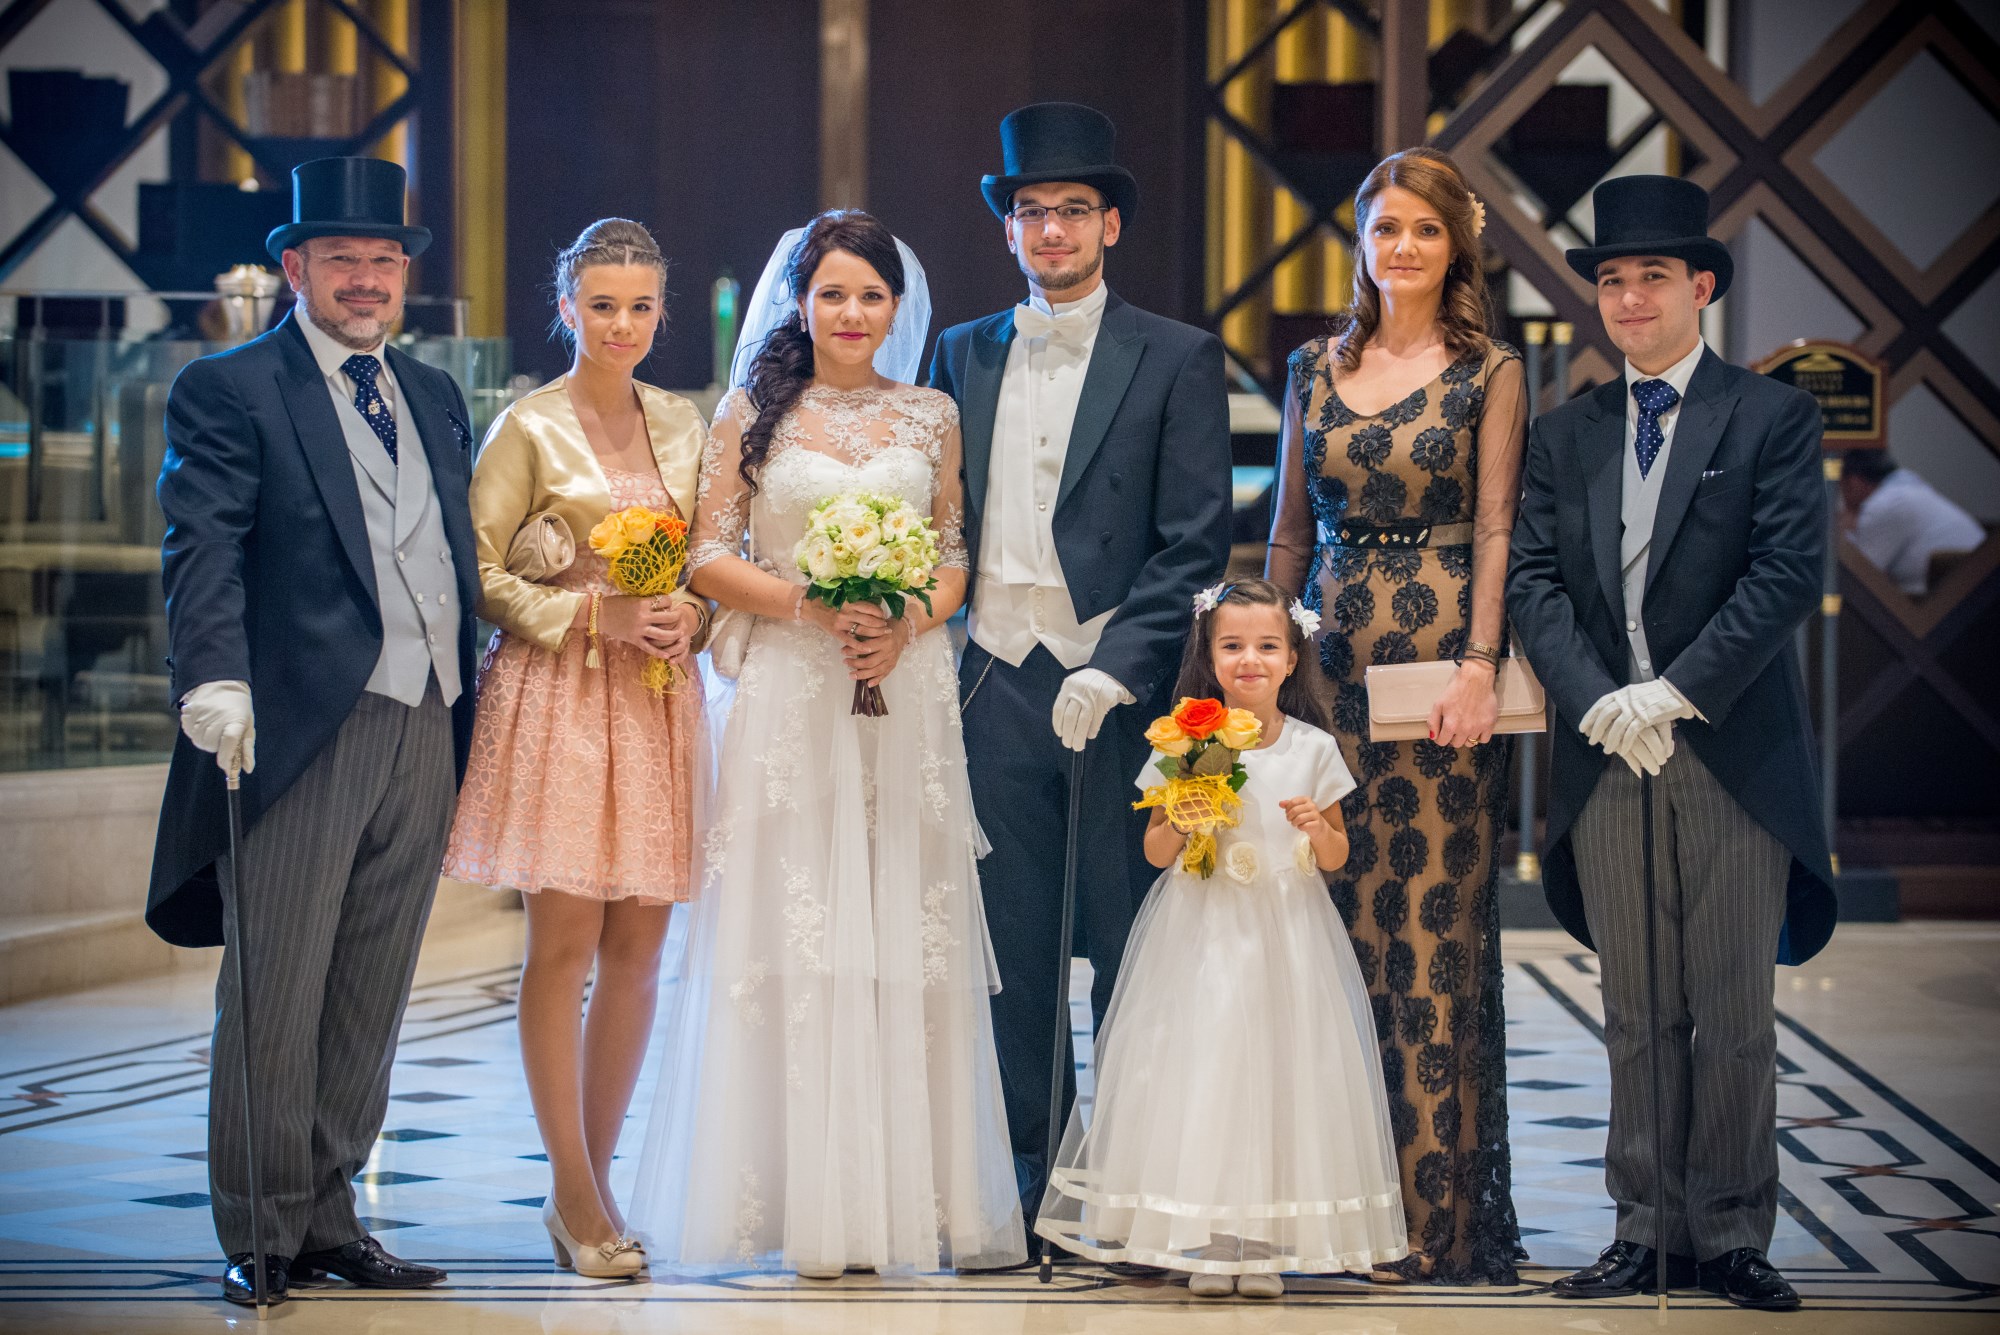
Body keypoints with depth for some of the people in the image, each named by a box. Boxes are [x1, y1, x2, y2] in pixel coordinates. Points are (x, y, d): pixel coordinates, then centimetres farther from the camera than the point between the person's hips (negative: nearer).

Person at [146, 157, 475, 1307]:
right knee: (277, 995, -2)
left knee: (370, 1000, 10)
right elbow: (202, 549, -11)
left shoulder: (434, 397, 20)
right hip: (303, 732, -6)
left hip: (428, 734, 6)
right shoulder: (231, 391, 0)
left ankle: (330, 1216, 18)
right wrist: (216, 677, -24)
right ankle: (263, 1234, 6)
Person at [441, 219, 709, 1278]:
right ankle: (574, 1196, 0)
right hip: (556, 698, -5)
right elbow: (483, 576, -4)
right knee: (564, 942, -5)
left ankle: (593, 1182, 14)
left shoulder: (683, 425, 13)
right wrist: (593, 615, -13)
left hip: (659, 699, 5)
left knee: (637, 948, 4)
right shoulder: (529, 427, -2)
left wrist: (690, 615, -2)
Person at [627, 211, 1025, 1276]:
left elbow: (954, 557, 11)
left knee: (905, 937, 1)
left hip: (907, 696, 2)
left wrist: (909, 623, -8)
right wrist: (815, 604, -12)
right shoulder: (753, 412, 4)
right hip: (790, 697, -2)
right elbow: (711, 559, 1)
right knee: (797, 939, -3)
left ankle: (912, 1195, 5)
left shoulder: (930, 416, 10)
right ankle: (806, 1201, 1)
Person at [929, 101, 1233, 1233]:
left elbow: (1195, 543, -5)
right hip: (999, 680, 3)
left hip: (1119, 685, -3)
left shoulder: (1179, 360, 1)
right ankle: (1031, 1178, 11)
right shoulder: (966, 355, 13)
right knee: (1016, 946, 5)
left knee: (1128, 945, 0)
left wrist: (1116, 672, -14)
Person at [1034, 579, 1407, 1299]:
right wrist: (1181, 823, -16)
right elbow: (1154, 850, 4)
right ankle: (1206, 1244, 5)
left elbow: (1336, 858, 9)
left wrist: (1318, 828, -12)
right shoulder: (1186, 743, -1)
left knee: (1279, 1073, -1)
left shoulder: (1313, 749, 2)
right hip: (1202, 938, -1)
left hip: (1286, 940, 1)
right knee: (1200, 1076, -3)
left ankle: (1266, 1243, 7)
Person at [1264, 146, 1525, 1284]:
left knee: (1434, 924, -4)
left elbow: (1496, 529, -6)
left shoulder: (1489, 373, 0)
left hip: (1442, 662, -4)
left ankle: (1437, 1212, 0)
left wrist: (1479, 664, -17)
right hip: (1334, 658, 4)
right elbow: (1290, 528, 16)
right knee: (1339, 920, 4)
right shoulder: (1317, 369, 13)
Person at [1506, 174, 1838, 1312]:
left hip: (1732, 754, -3)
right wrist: (1597, 703, -10)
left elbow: (1787, 575, -8)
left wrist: (1675, 694, -14)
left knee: (1734, 1014, 0)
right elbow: (1534, 581, 6)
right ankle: (1649, 1230, 11)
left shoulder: (1773, 416, 1)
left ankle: (1730, 1235, 7)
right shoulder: (1565, 436, 14)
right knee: (1637, 1016, 6)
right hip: (1606, 757, 4)